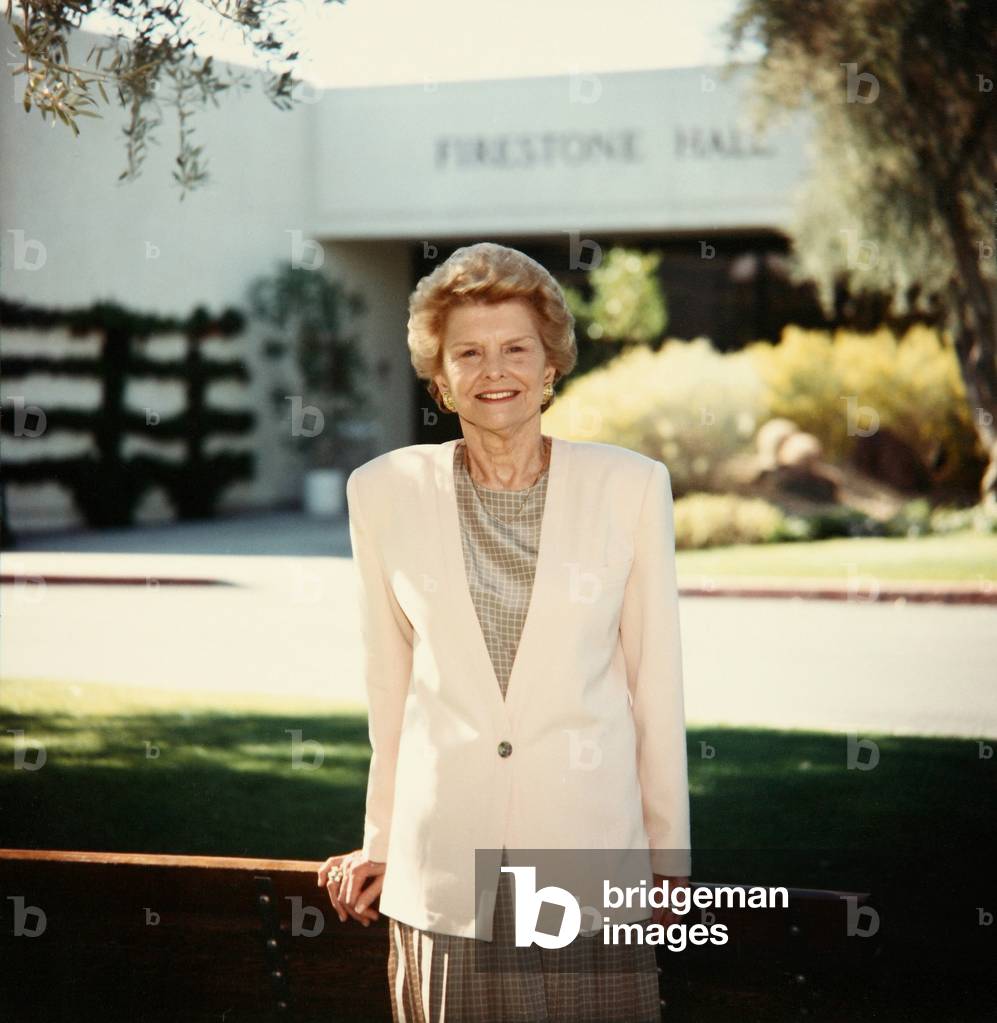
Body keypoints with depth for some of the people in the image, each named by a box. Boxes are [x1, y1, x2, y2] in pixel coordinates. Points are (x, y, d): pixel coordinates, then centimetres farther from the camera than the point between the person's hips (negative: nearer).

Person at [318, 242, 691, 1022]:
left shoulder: (631, 486, -1)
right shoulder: (385, 491, 2)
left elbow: (656, 681, 3)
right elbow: (390, 683, 10)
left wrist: (667, 855, 6)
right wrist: (380, 843, 14)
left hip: (590, 848, -1)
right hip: (444, 863, 1)